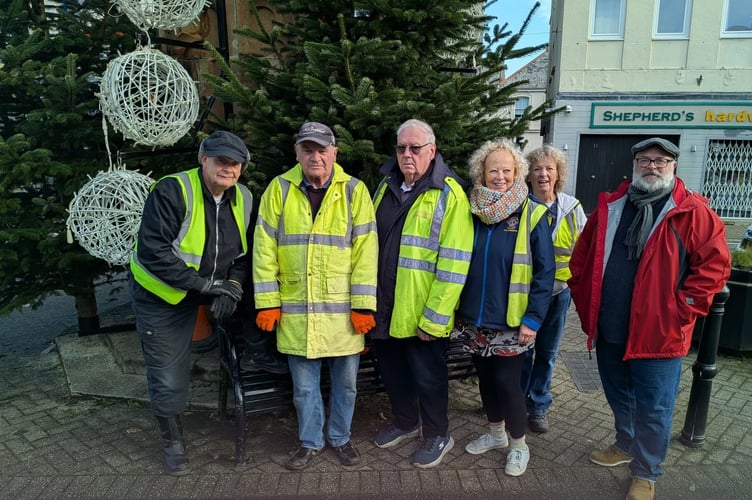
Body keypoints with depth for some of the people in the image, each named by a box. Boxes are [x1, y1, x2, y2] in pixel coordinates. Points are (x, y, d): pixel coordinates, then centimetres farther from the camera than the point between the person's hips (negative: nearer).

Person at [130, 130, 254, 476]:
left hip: (200, 298, 5)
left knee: (178, 365, 20)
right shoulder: (172, 191, -24)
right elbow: (153, 252, -28)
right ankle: (172, 440, 29)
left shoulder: (243, 199, -4)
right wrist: (207, 284, -27)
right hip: (160, 295, -5)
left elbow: (244, 253, 3)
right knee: (168, 375, 5)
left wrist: (232, 287, -14)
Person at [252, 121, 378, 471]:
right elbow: (264, 248, 0)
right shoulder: (279, 189, 0)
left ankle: (340, 438, 38)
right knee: (304, 385, 14)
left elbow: (365, 249, -6)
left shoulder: (354, 191, -3)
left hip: (342, 310, 0)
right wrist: (267, 303, -3)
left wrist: (363, 305, -10)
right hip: (295, 310, 1)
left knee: (345, 382, 15)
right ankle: (310, 442, 36)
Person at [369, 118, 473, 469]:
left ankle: (437, 435, 34)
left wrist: (434, 318, -18)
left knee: (427, 376, 11)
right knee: (392, 371, 21)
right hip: (384, 307, 6)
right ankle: (405, 421, 45)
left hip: (421, 314, -6)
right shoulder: (386, 187, 8)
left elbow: (454, 264, -17)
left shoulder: (449, 194, -13)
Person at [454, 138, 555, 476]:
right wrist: (457, 309, 5)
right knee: (485, 378, 16)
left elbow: (544, 272, -9)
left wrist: (533, 319, -14)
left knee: (506, 382, 3)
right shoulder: (471, 211, 2)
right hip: (474, 318, 4)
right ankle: (496, 433, 39)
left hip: (511, 321, -4)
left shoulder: (532, 214, -9)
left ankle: (519, 445, 28)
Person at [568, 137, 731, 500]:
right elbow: (582, 257, 11)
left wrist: (681, 310, -13)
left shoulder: (693, 213, -7)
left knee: (652, 409, 8)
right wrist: (584, 301, 6)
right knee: (618, 397, 22)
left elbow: (715, 265, -10)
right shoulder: (609, 207, 5)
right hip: (609, 329, 5)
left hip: (659, 332, -4)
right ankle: (626, 445, 45)